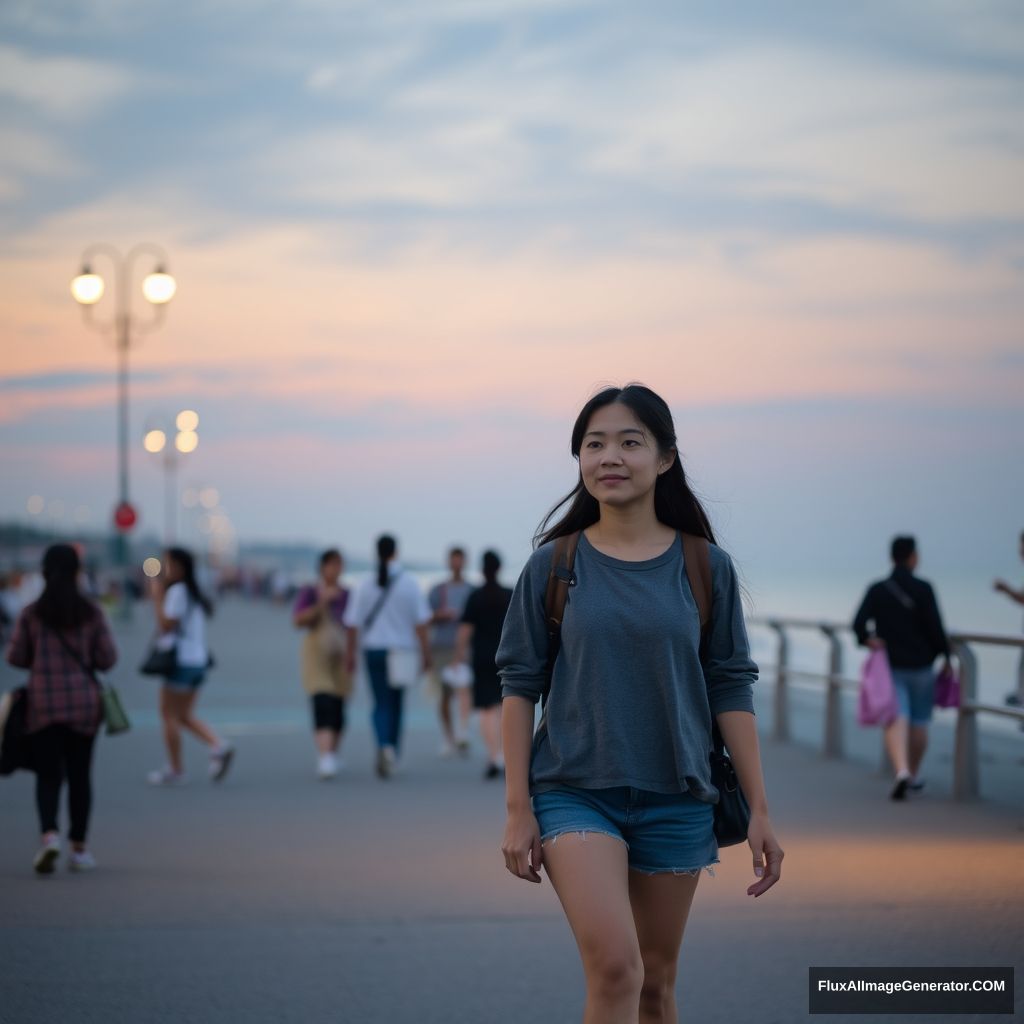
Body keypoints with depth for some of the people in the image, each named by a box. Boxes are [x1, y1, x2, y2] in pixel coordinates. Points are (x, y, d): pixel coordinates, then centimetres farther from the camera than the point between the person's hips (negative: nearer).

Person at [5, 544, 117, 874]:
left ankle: (50, 834, -22)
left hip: (43, 703, -1)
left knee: (48, 775, 2)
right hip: (84, 702, 1)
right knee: (79, 775, 10)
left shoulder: (30, 614, -5)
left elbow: (15, 657, -2)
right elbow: (107, 658, -2)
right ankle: (79, 849, 14)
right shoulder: (91, 614, -3)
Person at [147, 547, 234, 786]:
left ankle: (175, 769, 2)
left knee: (169, 714, 0)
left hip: (181, 661, -9)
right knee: (185, 715, 15)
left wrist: (157, 598, -12)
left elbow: (166, 625, -18)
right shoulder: (194, 593, 15)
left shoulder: (177, 592, -12)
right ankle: (218, 746, -2)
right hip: (198, 661, 9)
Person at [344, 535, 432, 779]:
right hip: (403, 649, 0)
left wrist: (350, 654, 5)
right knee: (397, 704, 14)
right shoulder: (409, 584, -7)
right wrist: (426, 653, 0)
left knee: (382, 704, 5)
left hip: (374, 649, 0)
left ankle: (383, 746, -20)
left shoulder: (365, 586, -4)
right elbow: (421, 622, -7)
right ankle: (393, 755, 20)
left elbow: (352, 624, -4)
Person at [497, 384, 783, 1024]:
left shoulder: (707, 568, 1)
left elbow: (731, 690, 3)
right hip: (575, 792, -2)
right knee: (614, 966, -20)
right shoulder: (553, 565, -1)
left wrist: (760, 812, 1)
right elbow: (520, 686, 1)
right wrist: (518, 809, -4)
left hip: (675, 799, 2)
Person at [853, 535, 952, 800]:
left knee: (896, 720, -8)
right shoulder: (923, 589, -8)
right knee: (919, 723, 15)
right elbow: (935, 627, -10)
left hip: (890, 666, 1)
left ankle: (901, 771, -30)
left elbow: (859, 624, -11)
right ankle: (913, 775, 27)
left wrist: (868, 640, 4)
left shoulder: (877, 590, -1)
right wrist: (945, 657, 0)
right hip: (921, 666, -1)